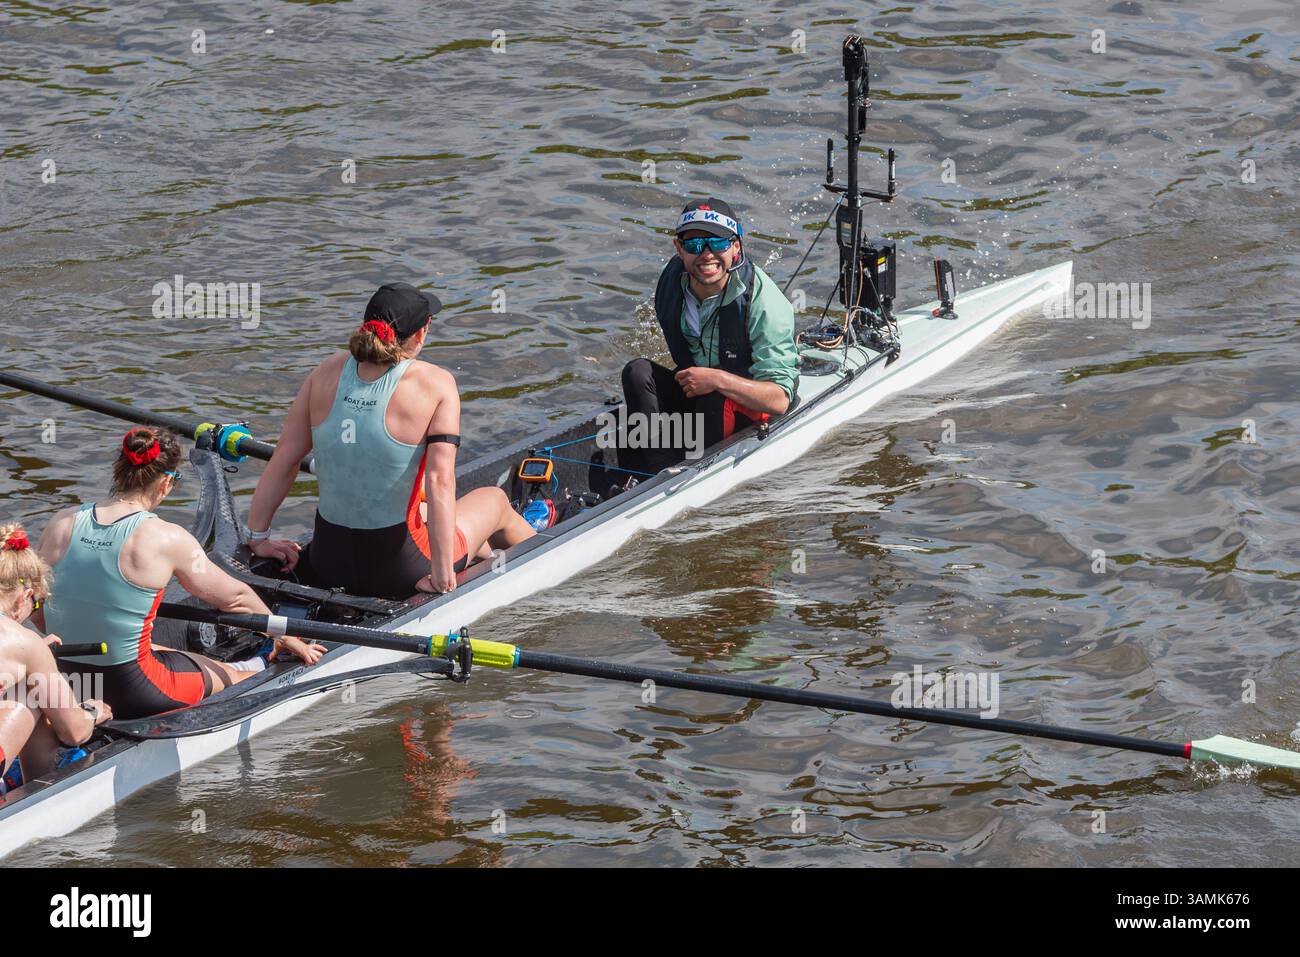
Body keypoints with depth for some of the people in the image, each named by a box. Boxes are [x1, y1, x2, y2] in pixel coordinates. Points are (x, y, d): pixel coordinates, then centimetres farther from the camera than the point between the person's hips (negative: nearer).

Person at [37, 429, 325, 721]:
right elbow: (234, 598, -1)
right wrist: (285, 639, 17)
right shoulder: (167, 539, -15)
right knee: (234, 673, 22)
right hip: (130, 690, -5)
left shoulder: (62, 524, -4)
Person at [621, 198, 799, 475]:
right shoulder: (671, 280, -8)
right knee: (638, 371, -21)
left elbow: (779, 399, -28)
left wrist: (718, 379, -37)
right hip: (691, 390, 6)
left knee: (714, 401, -38)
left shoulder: (764, 301, -24)